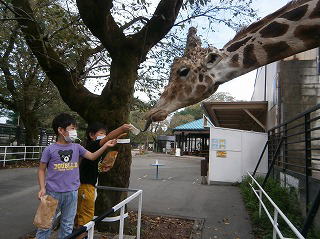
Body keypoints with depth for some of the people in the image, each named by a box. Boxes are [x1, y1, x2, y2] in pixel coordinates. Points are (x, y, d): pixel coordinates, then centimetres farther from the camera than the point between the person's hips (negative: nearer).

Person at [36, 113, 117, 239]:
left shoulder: (77, 147, 2)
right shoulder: (50, 149, -6)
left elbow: (92, 156, -1)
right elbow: (41, 170, 0)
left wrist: (105, 146, -12)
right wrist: (42, 188, -9)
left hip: (71, 193, 3)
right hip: (53, 192, -2)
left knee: (67, 226, 15)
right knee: (45, 224, 11)